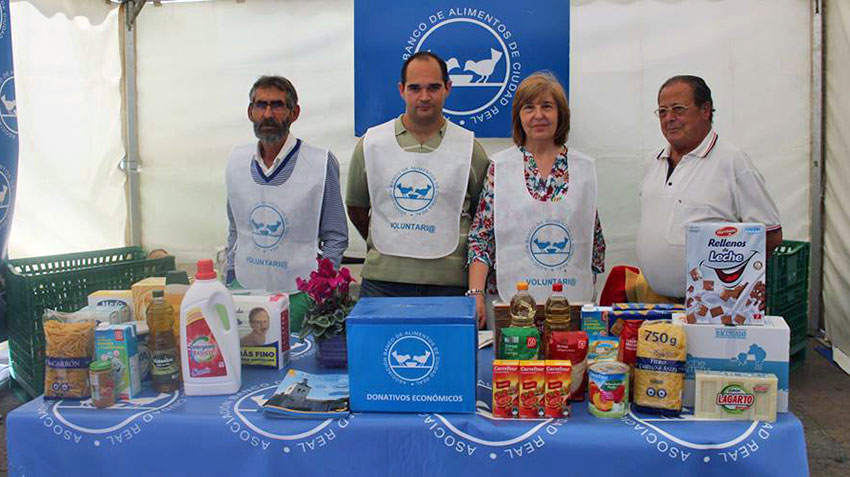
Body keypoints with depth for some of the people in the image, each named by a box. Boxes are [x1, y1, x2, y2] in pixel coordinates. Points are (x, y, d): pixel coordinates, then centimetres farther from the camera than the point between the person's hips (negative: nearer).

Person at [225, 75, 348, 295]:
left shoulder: (322, 163, -9)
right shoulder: (237, 160, 6)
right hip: (245, 289, 4)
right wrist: (230, 281, 11)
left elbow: (335, 237, -4)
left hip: (299, 293, -3)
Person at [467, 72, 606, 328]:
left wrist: (588, 292, 10)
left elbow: (595, 239, 13)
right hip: (510, 300, -2)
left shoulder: (584, 167, 6)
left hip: (572, 301, 2)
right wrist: (476, 294, -12)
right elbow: (480, 237, -3)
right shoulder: (499, 167, 0)